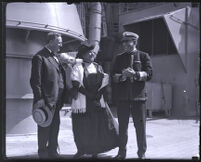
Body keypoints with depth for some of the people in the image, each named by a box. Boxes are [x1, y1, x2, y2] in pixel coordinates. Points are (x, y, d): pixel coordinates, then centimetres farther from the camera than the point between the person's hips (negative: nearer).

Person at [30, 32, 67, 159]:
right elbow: (35, 80, -14)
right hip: (46, 100, -8)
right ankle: (43, 153, 13)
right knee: (44, 127, 1)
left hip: (56, 100, 8)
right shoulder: (40, 57, -10)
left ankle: (53, 151, 27)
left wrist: (62, 98, 14)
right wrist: (39, 98, -20)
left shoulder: (56, 57, 17)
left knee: (55, 126, 15)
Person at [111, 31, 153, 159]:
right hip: (122, 97, 2)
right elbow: (113, 76, 5)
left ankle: (142, 153, 14)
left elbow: (149, 74, -4)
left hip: (138, 96, -2)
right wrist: (123, 76, -15)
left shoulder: (144, 56, 6)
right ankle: (122, 152, 16)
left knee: (140, 125, 2)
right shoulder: (119, 58, 12)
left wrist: (135, 74, -20)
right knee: (122, 126, 6)